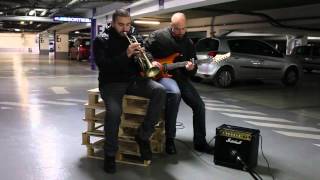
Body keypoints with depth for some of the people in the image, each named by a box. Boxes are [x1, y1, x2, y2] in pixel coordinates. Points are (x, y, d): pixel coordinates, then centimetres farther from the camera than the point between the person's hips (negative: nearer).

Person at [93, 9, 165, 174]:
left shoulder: (135, 37, 11)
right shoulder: (101, 41, -2)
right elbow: (103, 66, -16)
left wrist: (151, 63, -13)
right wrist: (126, 55, -27)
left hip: (134, 79, 4)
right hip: (111, 83, -4)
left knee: (160, 91, -23)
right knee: (114, 111, -33)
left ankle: (143, 136, -11)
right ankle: (110, 154, -8)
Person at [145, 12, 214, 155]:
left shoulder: (188, 43, 9)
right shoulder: (158, 36, -4)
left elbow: (193, 72, 11)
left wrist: (191, 69, -13)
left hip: (180, 76, 6)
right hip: (161, 75, -5)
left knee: (199, 105, -4)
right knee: (175, 93, -37)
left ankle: (200, 142, 14)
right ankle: (169, 139, -25)